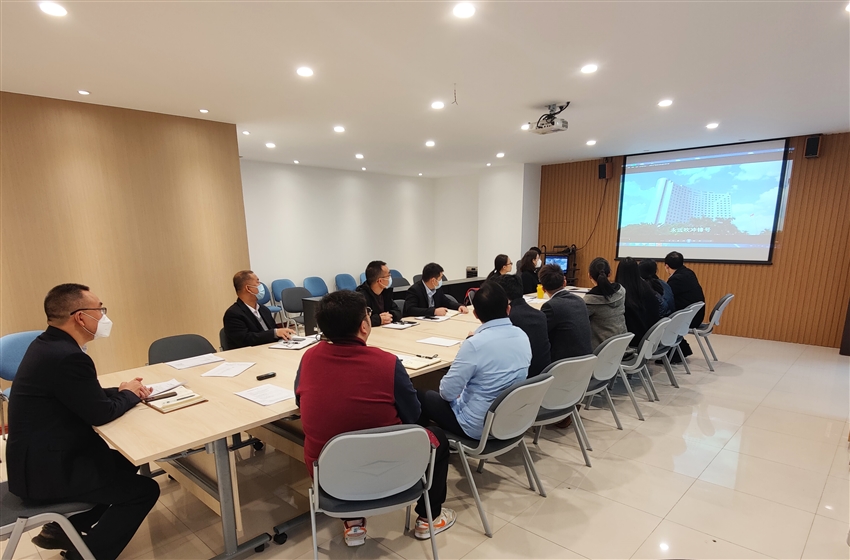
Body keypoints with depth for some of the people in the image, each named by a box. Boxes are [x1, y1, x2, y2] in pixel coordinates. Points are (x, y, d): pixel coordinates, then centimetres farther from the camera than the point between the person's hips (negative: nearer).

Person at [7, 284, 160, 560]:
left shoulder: (49, 343, 3)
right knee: (144, 489, -6)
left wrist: (120, 390, 0)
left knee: (126, 463, 21)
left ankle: (63, 528, 25)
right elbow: (101, 412, -22)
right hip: (44, 469, -10)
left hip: (41, 454, 10)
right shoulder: (67, 356, -29)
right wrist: (130, 394, -4)